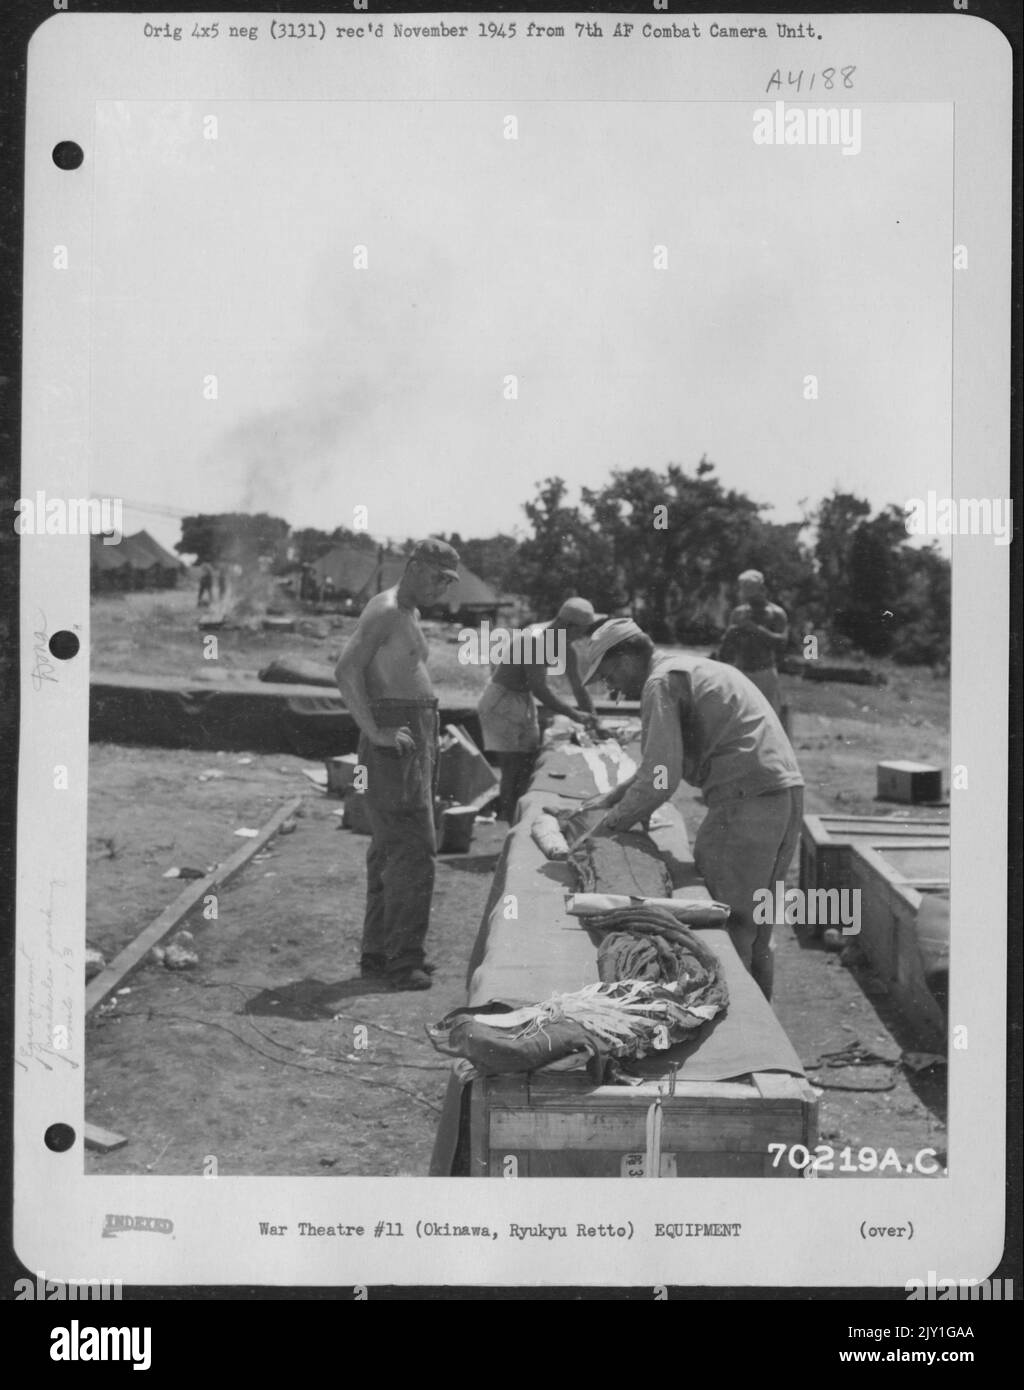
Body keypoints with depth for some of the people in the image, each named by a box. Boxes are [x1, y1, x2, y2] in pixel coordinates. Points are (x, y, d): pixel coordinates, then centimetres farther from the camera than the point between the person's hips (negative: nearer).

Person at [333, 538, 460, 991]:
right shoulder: (384, 611, -13)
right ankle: (403, 962, -9)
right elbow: (345, 671, -23)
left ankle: (378, 953, 19)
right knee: (414, 850, -12)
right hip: (394, 740, -10)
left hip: (414, 738, 10)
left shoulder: (408, 614, 19)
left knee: (391, 848, 13)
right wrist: (375, 733, -25)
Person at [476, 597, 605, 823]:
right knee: (513, 769, -11)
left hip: (525, 702, 9)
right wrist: (573, 714, -26)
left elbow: (578, 686, 6)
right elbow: (539, 689, -29)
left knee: (529, 766, 9)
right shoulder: (534, 640, -27)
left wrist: (593, 721, 2)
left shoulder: (564, 645, 0)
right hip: (501, 702, -9)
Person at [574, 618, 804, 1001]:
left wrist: (610, 823, -2)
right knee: (755, 931, 17)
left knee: (726, 929, -4)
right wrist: (613, 796, 33)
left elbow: (661, 779, -13)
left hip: (746, 802, -10)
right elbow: (671, 760, 33)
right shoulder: (693, 669, 24)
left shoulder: (661, 683, -6)